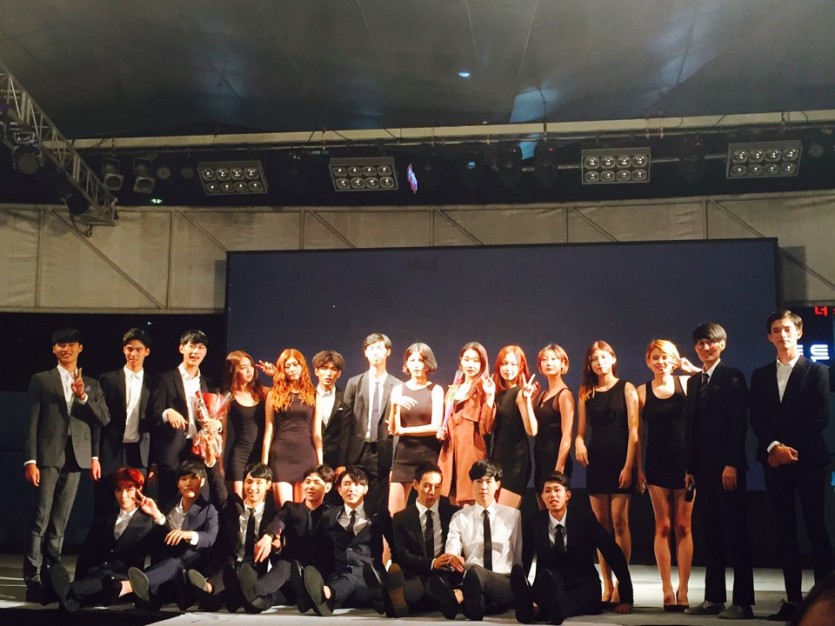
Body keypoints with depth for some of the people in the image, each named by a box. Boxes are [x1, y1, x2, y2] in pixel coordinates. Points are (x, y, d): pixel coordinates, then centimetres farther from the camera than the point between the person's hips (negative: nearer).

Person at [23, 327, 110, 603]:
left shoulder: (92, 384, 15)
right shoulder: (41, 380, 7)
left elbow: (104, 419, 4)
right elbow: (31, 423, 1)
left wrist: (83, 397, -10)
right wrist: (30, 460, -8)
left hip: (76, 458, 3)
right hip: (48, 457, -3)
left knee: (60, 521, 5)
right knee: (40, 520, -8)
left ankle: (52, 577, 9)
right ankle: (33, 580, -8)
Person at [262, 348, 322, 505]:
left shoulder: (313, 395, 9)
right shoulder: (274, 394, 7)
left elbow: (317, 432, 8)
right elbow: (269, 430, 6)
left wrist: (320, 462, 4)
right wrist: (264, 462, 2)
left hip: (306, 455, 1)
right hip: (281, 455, -1)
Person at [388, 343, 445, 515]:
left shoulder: (435, 390, 0)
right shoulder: (398, 390, 6)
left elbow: (436, 427, -8)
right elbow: (394, 430, 1)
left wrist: (404, 430, -3)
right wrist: (394, 406, -17)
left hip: (429, 455, -2)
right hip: (404, 454, 2)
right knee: (393, 512, -1)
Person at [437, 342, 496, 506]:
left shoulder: (485, 389, -4)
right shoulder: (453, 389, 15)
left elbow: (486, 428, -16)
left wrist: (489, 397, -24)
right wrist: (442, 432, 6)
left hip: (472, 454, -6)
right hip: (451, 454, 6)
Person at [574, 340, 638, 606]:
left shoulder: (626, 389, 0)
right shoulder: (586, 393, 12)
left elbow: (633, 430, -6)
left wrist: (628, 466, -13)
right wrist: (578, 443, -9)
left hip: (619, 460, -4)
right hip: (595, 461, 4)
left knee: (619, 523, -8)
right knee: (602, 525, 4)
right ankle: (606, 586, 8)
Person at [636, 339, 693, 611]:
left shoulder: (686, 383, 2)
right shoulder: (642, 391, 4)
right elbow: (638, 432, 6)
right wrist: (638, 467, 2)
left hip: (685, 461, -1)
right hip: (657, 464, 1)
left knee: (683, 526, 1)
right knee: (663, 527, 3)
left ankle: (683, 589, 6)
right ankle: (667, 590, 7)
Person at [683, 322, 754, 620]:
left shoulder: (732, 377, -4)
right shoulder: (694, 381, 16)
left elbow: (739, 423, -11)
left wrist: (732, 464, -17)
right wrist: (690, 467, 10)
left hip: (727, 466, -6)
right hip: (702, 466, 7)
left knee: (735, 531, -3)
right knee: (712, 533, 9)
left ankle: (742, 601, 0)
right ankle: (714, 598, 13)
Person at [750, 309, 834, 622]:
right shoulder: (760, 375, 13)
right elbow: (756, 419, 5)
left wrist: (791, 449, -12)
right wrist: (774, 446, -11)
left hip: (808, 458, -3)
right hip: (774, 459, 3)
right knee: (785, 529, 4)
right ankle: (793, 599, 7)